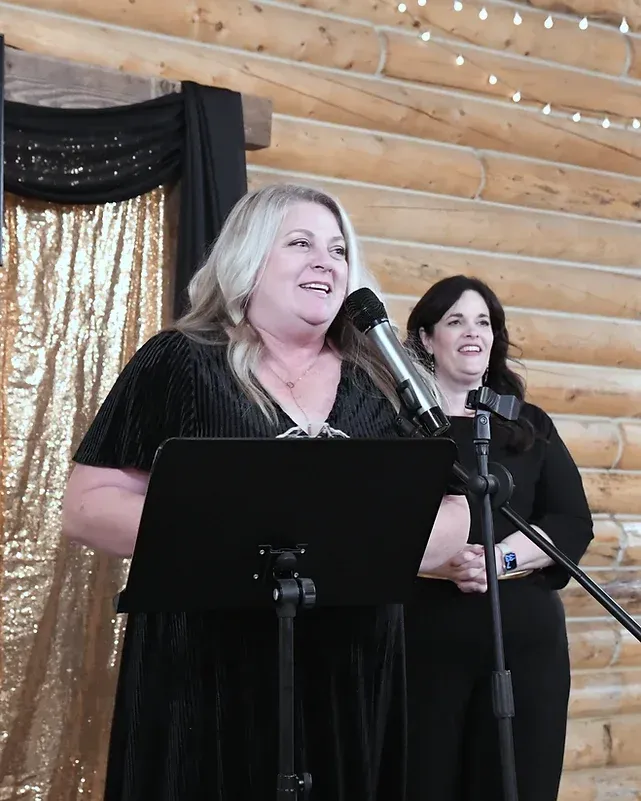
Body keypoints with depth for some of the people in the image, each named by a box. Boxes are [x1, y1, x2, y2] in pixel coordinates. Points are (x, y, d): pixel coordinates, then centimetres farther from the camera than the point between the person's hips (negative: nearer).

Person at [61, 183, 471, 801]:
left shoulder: (382, 384, 9)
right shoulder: (180, 363, 0)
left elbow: (452, 516, 10)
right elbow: (86, 507, -3)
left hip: (354, 680, 3)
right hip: (208, 678, -3)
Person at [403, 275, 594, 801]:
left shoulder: (530, 425, 13)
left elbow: (574, 524, 4)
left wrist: (500, 558, -13)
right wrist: (445, 562, -21)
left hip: (525, 636, 3)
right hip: (426, 638, -2)